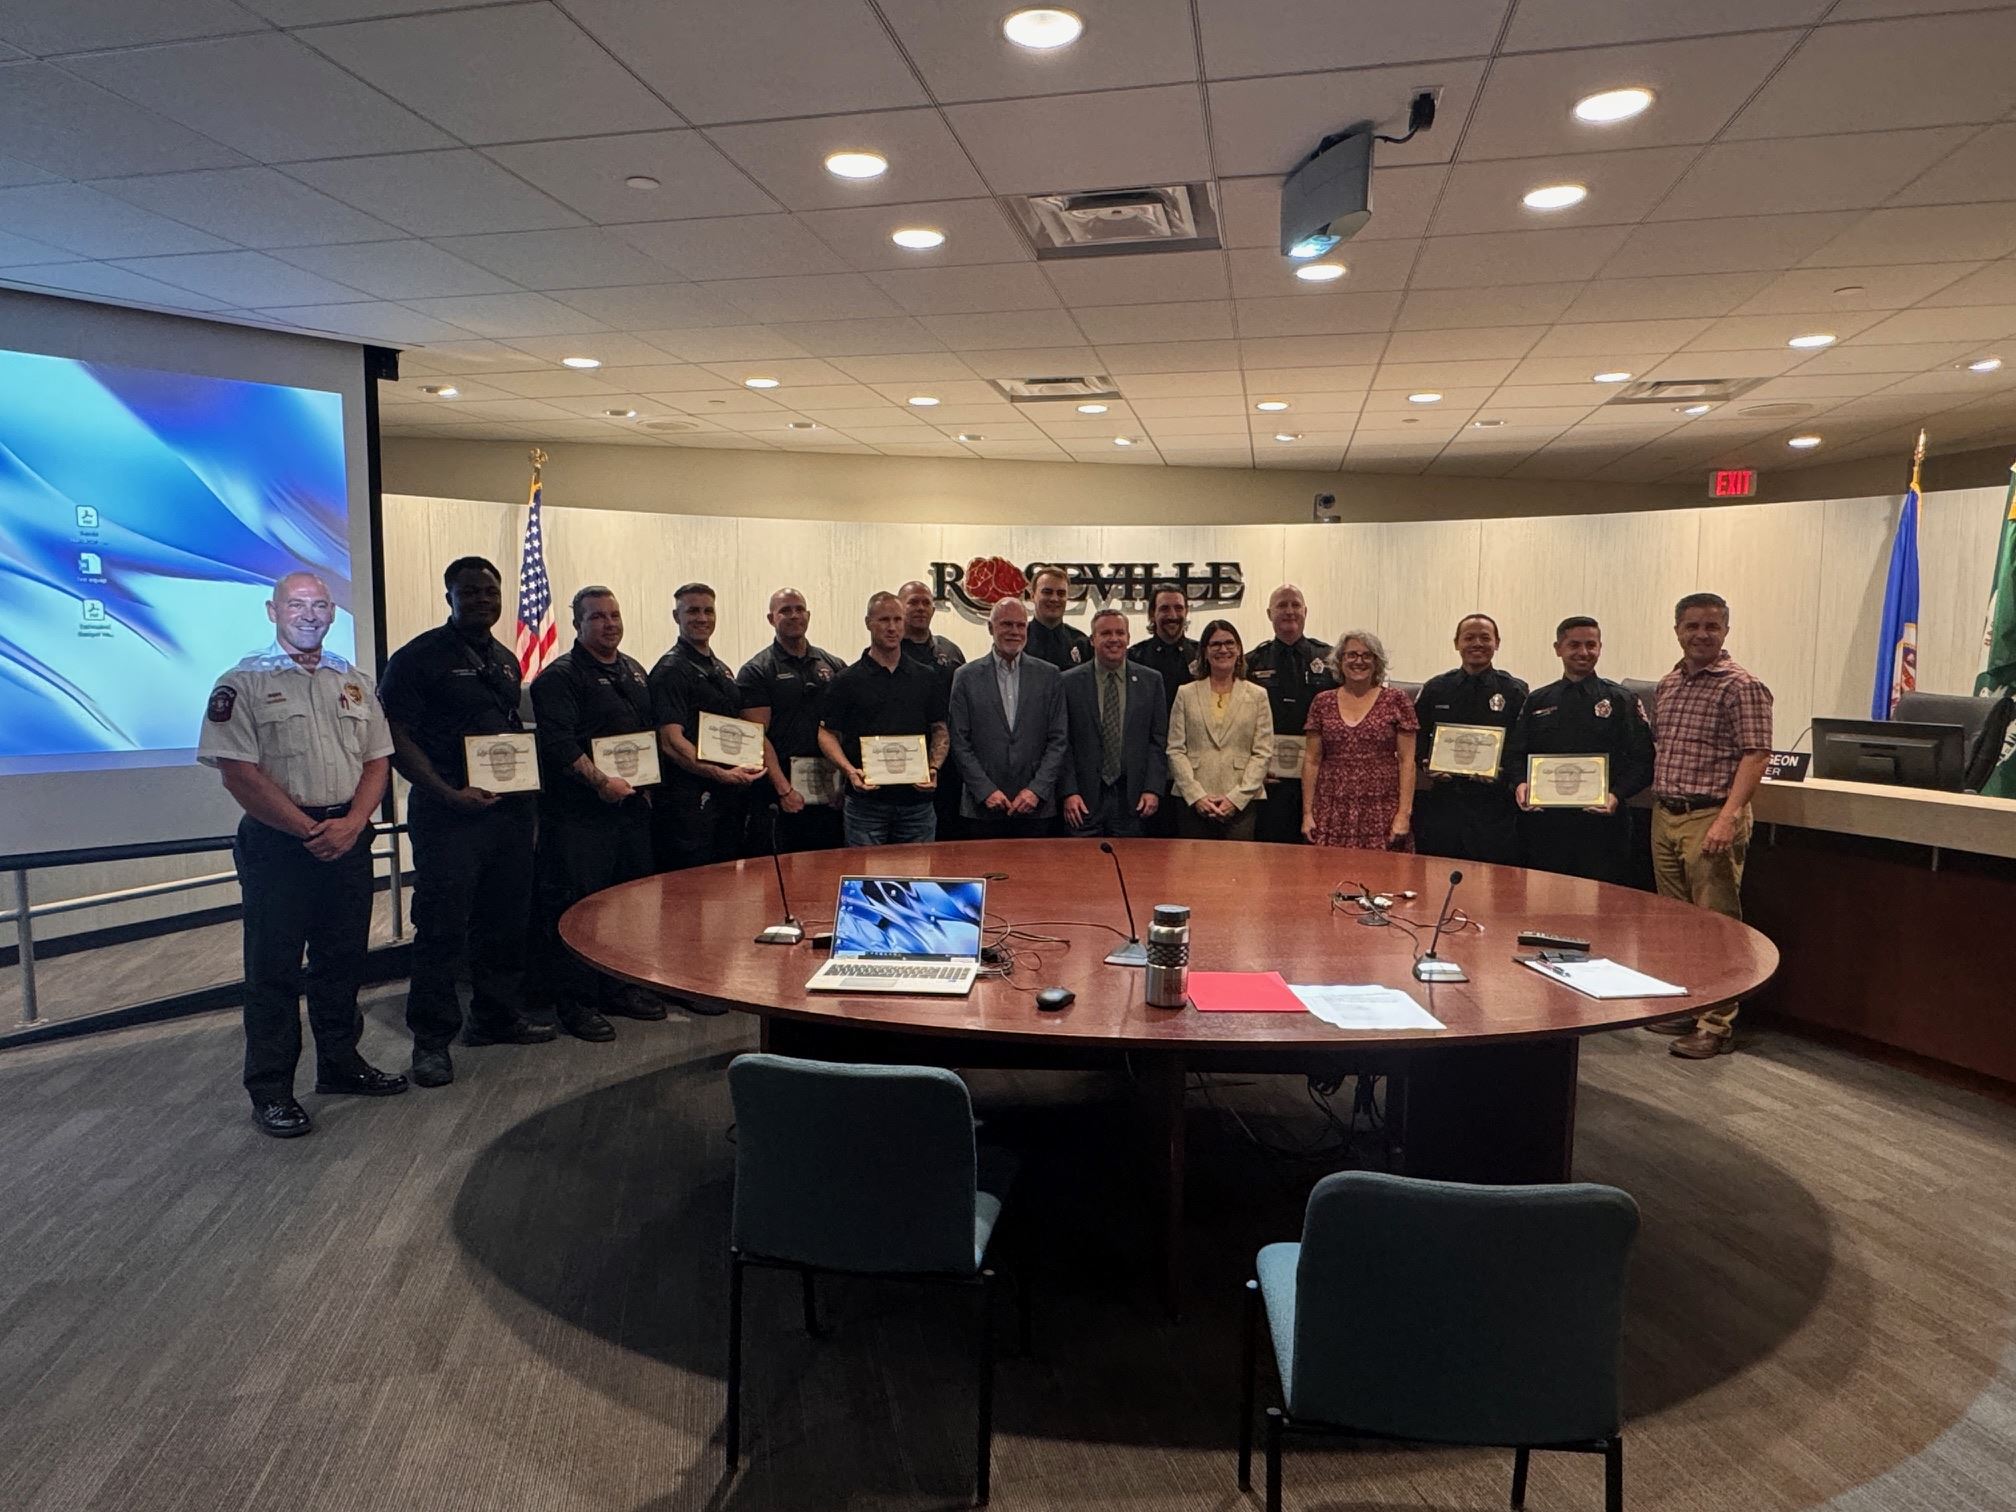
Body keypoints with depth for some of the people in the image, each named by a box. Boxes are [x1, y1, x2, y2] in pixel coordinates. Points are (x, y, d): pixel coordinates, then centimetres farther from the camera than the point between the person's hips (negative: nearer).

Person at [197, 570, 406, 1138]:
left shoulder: (355, 682, 12)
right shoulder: (243, 683, -4)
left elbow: (377, 761, 9)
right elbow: (238, 772, -11)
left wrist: (350, 824, -8)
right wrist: (308, 829, -15)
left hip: (347, 837, 5)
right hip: (277, 840, -4)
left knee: (343, 958, 13)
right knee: (274, 965, 2)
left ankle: (340, 1062, 28)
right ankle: (271, 1091, 11)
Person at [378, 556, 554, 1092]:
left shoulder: (506, 661, 15)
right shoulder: (419, 656, -6)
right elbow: (395, 737, -11)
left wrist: (530, 800, 15)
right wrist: (449, 793, -20)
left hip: (510, 810, 7)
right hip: (449, 813, -7)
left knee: (506, 922, 14)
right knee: (442, 928, -2)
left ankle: (497, 1016, 29)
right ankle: (432, 1038, 9)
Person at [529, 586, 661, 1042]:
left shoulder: (634, 671, 17)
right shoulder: (559, 676, -8)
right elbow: (558, 742, -20)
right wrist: (601, 782, -25)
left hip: (631, 806, 8)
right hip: (580, 813, -8)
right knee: (577, 906, -4)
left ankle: (620, 987, 26)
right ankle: (575, 1001, 5)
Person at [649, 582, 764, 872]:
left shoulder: (721, 669, 18)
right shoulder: (671, 670, -9)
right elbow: (671, 741, -18)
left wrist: (750, 762, 8)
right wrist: (720, 774, -27)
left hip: (729, 794, 8)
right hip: (689, 801, -8)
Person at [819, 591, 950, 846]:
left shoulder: (928, 677, 10)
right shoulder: (848, 681, 2)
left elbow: (941, 730, 12)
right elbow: (827, 734, 2)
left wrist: (934, 769, -5)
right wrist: (850, 771, -15)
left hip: (917, 800, 2)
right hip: (865, 803, -2)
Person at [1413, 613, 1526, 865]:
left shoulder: (1514, 692, 6)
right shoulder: (1434, 689, 11)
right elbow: (1416, 741, 11)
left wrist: (1502, 771, -14)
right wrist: (1427, 766, -7)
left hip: (1494, 808, -1)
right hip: (1441, 803, 2)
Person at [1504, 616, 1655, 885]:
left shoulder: (1622, 700, 6)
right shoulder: (1537, 701, 14)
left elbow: (1642, 760, 0)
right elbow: (1515, 753, 11)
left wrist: (1617, 795, -16)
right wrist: (1520, 783, -9)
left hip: (1601, 822, -2)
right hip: (1544, 822, 2)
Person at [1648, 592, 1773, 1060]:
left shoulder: (1740, 687, -8)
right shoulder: (1666, 686, 14)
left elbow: (1755, 755, -14)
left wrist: (1728, 817, -22)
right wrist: (1656, 800, 12)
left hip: (1710, 816, -7)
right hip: (1664, 815, 7)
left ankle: (1717, 1024, 2)